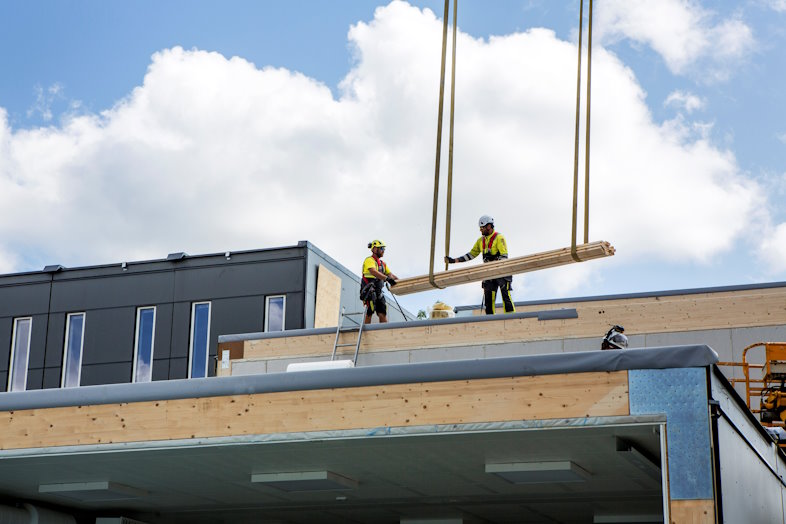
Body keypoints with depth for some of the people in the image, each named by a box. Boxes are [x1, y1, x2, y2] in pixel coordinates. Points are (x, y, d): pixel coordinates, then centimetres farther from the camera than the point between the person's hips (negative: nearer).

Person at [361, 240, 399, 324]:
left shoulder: (382, 263, 21)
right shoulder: (369, 260, -7)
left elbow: (390, 274, 19)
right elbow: (374, 272, -25)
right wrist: (387, 278, -36)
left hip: (378, 292, 8)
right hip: (369, 291, -8)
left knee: (383, 314, -1)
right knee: (369, 313, -11)